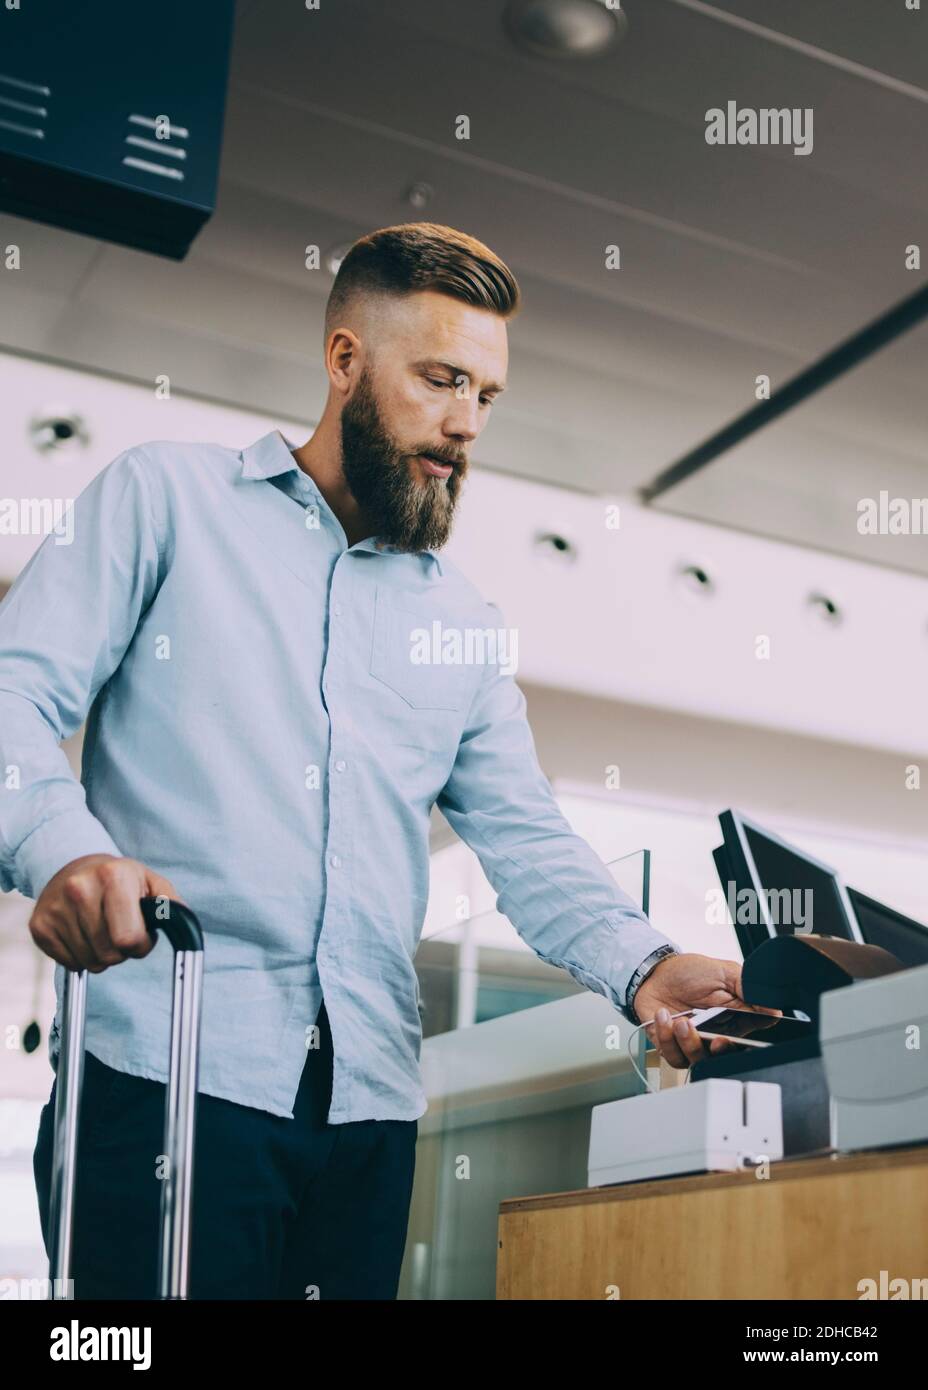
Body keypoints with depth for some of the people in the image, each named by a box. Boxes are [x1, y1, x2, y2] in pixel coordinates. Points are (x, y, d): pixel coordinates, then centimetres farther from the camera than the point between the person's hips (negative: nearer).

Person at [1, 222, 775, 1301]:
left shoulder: (462, 623, 19)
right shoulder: (167, 497, 7)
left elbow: (526, 840, 12)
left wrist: (639, 966, -7)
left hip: (371, 1102, 5)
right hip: (169, 1070, -4)